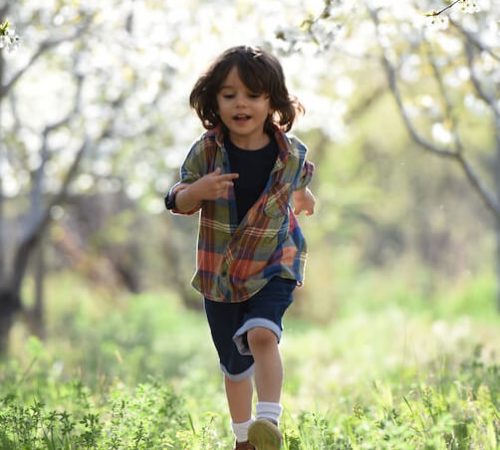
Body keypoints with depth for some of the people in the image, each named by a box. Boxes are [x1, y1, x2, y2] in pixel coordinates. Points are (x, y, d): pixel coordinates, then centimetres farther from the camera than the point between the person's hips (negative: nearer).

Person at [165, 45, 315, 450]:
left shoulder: (291, 154, -9)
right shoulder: (207, 151, -12)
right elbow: (177, 202, -9)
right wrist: (197, 191, -25)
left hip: (273, 266, -2)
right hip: (219, 271, 2)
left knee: (262, 334, -30)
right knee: (235, 363, 14)